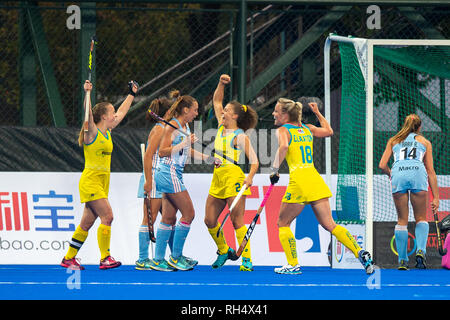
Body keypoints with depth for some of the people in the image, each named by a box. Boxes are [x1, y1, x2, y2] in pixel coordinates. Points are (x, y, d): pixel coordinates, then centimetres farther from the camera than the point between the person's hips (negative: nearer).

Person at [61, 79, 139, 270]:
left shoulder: (107, 132, 13)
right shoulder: (92, 132, -8)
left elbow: (122, 113, 27)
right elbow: (88, 112, -25)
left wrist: (132, 94, 34)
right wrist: (87, 93, -38)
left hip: (102, 182, 8)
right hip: (90, 181, -8)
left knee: (87, 222, 8)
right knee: (107, 216, -16)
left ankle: (69, 258, 14)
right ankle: (105, 258, -15)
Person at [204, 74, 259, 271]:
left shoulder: (240, 136, -8)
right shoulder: (221, 127, 13)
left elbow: (254, 161, -11)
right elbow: (216, 101, 24)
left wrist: (250, 178, -27)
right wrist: (221, 84, 10)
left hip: (233, 177, -8)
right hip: (218, 178, 8)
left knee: (236, 220, -10)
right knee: (210, 220, 7)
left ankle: (247, 260, -7)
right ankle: (223, 251, 26)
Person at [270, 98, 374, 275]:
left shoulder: (283, 130, 0)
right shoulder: (307, 129, 17)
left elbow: (283, 147, -23)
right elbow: (329, 131, 34)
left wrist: (274, 169, -15)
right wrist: (318, 113, 44)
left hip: (299, 181, -6)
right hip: (315, 179, 6)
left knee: (283, 223, 11)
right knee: (329, 224, 6)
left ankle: (293, 264, 5)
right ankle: (361, 253, -8)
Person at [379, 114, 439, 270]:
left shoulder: (393, 140, 28)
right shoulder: (425, 142, 26)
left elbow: (382, 165, 19)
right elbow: (430, 171, 21)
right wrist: (436, 197, 20)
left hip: (398, 173, 1)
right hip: (418, 173, -1)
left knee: (402, 220, 10)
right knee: (421, 219, 9)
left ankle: (402, 260, 5)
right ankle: (420, 251, -15)